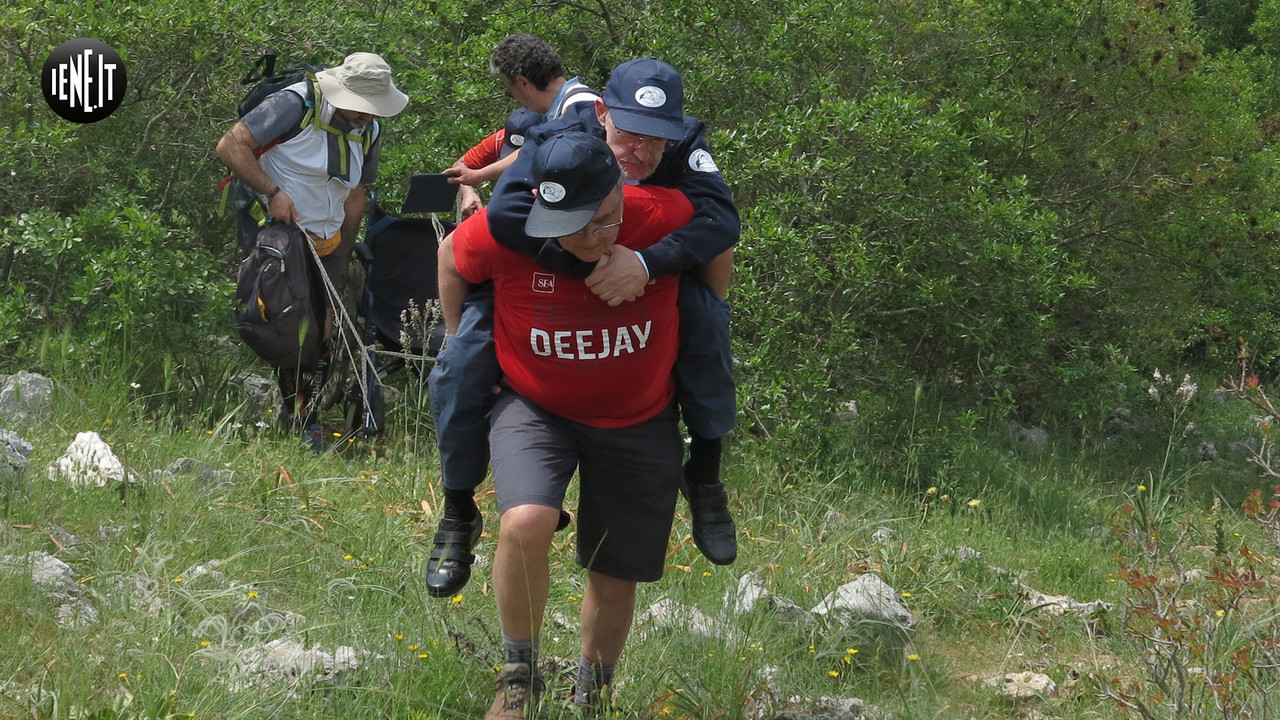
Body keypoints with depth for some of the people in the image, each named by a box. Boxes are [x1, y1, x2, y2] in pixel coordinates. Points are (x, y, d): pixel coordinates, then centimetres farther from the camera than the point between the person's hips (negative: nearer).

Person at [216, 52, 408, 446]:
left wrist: (343, 261, 14)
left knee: (325, 330, 0)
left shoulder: (369, 130, 7)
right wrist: (273, 192, -23)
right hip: (278, 232, -7)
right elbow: (231, 145, -15)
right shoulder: (295, 105, -15)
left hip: (326, 242, 7)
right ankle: (301, 420, -8)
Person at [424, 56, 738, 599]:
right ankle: (458, 513, 0)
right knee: (460, 364, -22)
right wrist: (592, 266, -53)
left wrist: (646, 262, -53)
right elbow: (507, 212, -47)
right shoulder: (557, 142, -29)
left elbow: (720, 220, -38)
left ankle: (705, 475, -11)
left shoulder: (685, 147, -23)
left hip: (650, 288, 1)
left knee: (701, 307, -27)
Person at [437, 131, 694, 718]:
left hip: (640, 418, 2)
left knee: (615, 574, 10)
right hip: (535, 406, -2)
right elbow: (452, 258, 0)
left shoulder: (666, 216, -23)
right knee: (525, 525, -28)